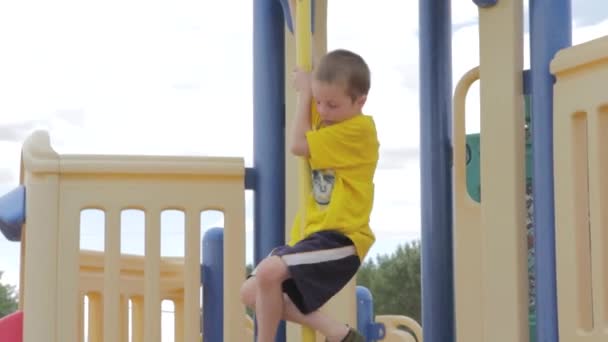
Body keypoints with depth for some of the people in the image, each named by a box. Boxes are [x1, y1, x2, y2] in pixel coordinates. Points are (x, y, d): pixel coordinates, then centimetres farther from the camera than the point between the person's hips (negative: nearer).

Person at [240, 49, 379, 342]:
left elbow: (298, 145, -14)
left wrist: (304, 93, -4)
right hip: (313, 233, 10)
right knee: (252, 292, 4)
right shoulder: (329, 120, 13)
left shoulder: (358, 130, -15)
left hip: (339, 238, -10)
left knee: (268, 273, -30)